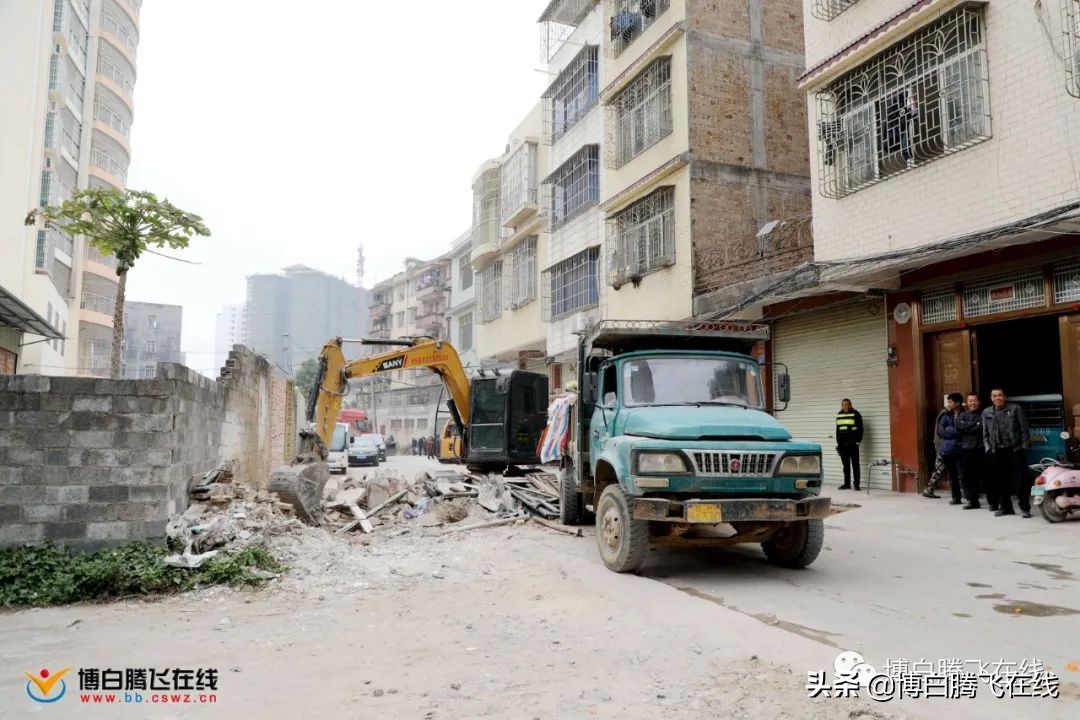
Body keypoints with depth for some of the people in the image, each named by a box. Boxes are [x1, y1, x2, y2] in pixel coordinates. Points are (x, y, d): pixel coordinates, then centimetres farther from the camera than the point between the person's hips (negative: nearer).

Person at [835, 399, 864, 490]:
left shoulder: (855, 414, -3)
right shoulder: (839, 415, 12)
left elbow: (860, 429, -5)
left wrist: (858, 441, -11)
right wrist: (838, 442, 13)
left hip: (853, 444, -5)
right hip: (842, 444, 5)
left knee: (855, 465, -2)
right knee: (846, 465, 9)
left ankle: (856, 484, 0)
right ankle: (847, 484, 14)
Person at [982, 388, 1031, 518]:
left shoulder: (1015, 409, 2)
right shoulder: (986, 412, 11)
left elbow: (1024, 428, 0)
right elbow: (985, 433, 13)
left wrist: (1024, 446, -7)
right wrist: (988, 447, 3)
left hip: (1014, 450, -3)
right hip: (996, 452, 3)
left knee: (1020, 480, -3)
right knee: (1000, 481, 6)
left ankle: (1025, 507, 5)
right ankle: (1005, 507, 17)